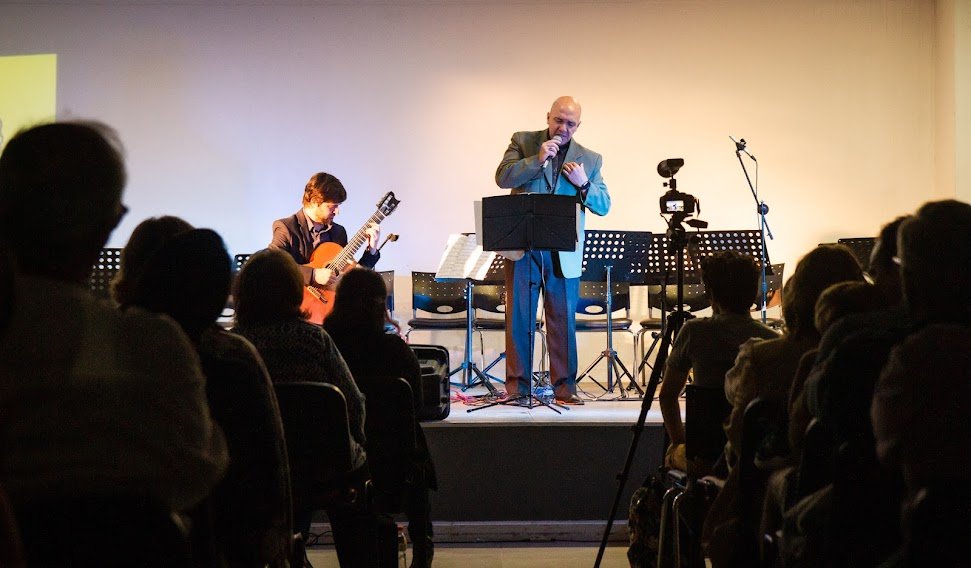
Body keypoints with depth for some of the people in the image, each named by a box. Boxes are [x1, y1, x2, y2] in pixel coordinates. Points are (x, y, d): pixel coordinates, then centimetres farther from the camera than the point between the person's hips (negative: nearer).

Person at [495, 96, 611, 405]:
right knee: (518, 318, 2)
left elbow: (603, 206, 8)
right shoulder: (522, 142, 7)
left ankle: (564, 386, 10)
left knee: (563, 320, 4)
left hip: (563, 253, 1)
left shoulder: (589, 159, 11)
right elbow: (503, 177, -6)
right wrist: (538, 159, -16)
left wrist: (583, 184, -10)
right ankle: (517, 384, 8)